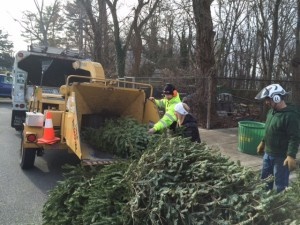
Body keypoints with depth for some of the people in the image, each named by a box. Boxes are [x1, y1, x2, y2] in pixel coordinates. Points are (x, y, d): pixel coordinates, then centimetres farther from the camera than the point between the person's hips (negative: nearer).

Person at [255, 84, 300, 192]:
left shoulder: (290, 115, -22)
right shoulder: (271, 111, 6)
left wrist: (291, 156, -29)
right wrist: (263, 142, 23)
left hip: (281, 157, -9)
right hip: (268, 153, 9)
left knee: (280, 184, 4)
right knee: (265, 179, 22)